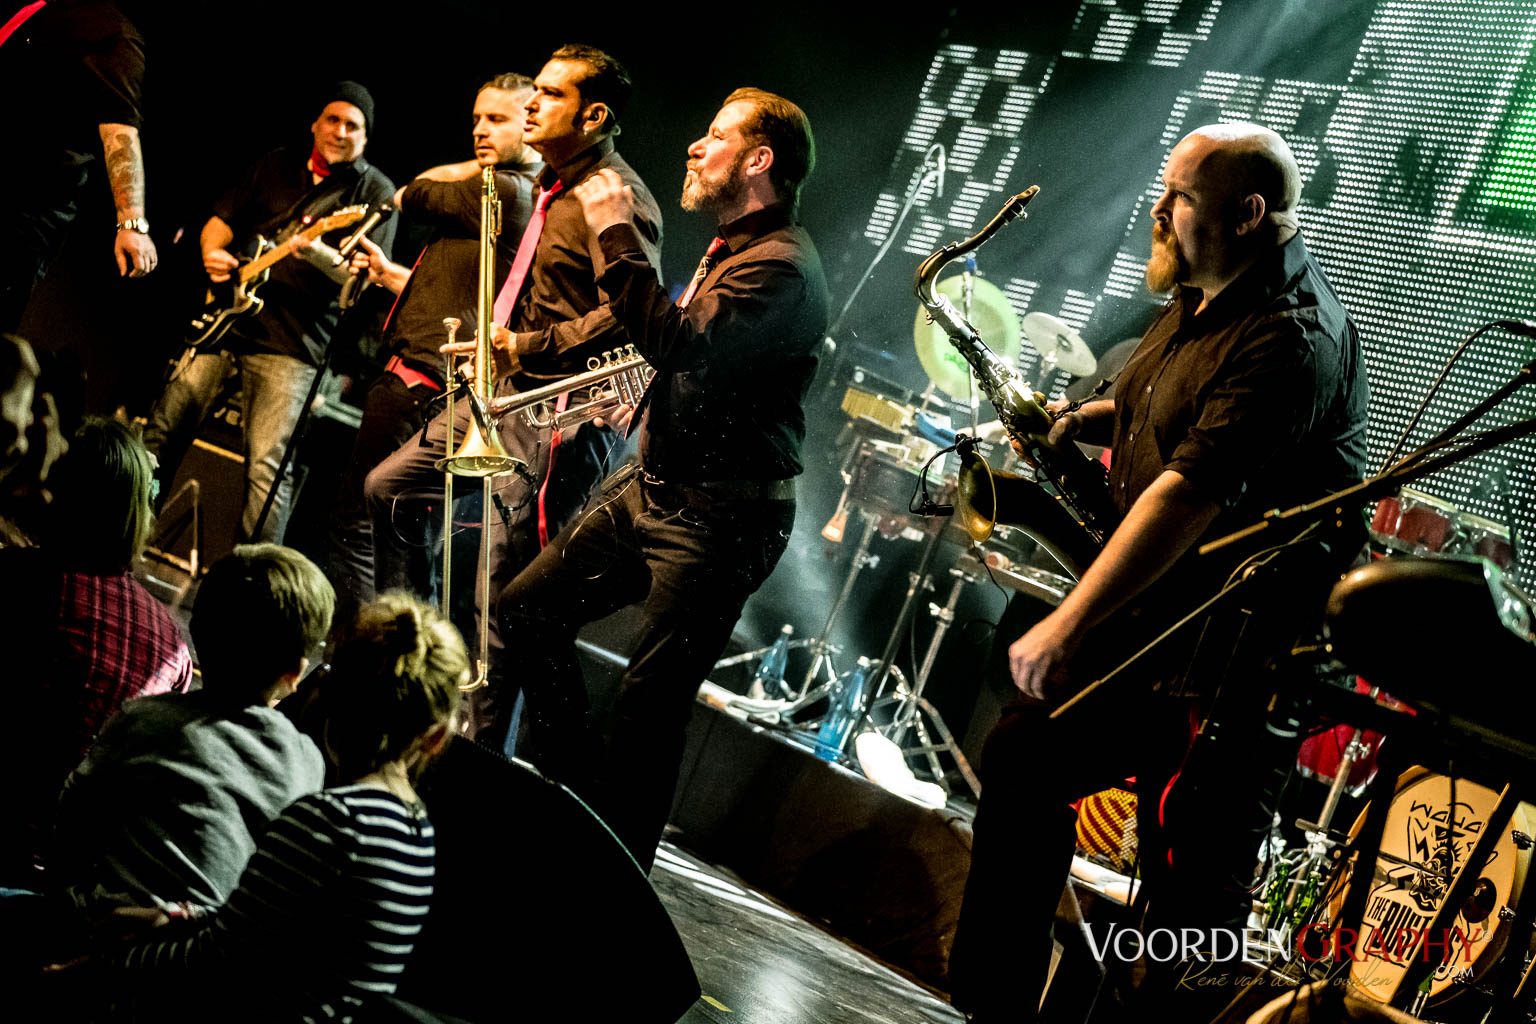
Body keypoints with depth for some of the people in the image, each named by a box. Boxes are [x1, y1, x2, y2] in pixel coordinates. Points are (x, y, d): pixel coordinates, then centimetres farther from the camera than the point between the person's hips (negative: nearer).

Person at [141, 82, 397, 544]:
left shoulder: (375, 192, -1)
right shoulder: (278, 164, 14)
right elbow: (220, 220, 20)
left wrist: (315, 252, -31)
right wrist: (213, 253, -2)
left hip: (292, 339, -5)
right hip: (226, 313, 5)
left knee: (268, 467, -13)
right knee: (162, 432, 4)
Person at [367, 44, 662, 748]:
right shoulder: (552, 186, 15)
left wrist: (524, 346, -23)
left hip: (560, 415, -11)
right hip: (507, 392, 11)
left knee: (505, 591, -10)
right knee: (386, 488, 20)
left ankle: (482, 755, 0)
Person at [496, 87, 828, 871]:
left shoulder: (782, 268, -20)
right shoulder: (731, 248, 14)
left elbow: (683, 348, -33)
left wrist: (617, 237, -26)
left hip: (719, 518, -10)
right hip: (653, 484, 11)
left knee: (650, 702, -7)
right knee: (529, 609, 13)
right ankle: (575, 802, 25)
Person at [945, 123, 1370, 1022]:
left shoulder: (1294, 339, -23)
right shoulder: (1204, 298, 9)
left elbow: (1190, 494, -30)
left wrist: (1068, 626, -30)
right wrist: (1091, 421, 6)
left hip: (1226, 654, -10)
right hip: (1144, 610, 10)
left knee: (1195, 884, -7)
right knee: (1024, 754, 11)